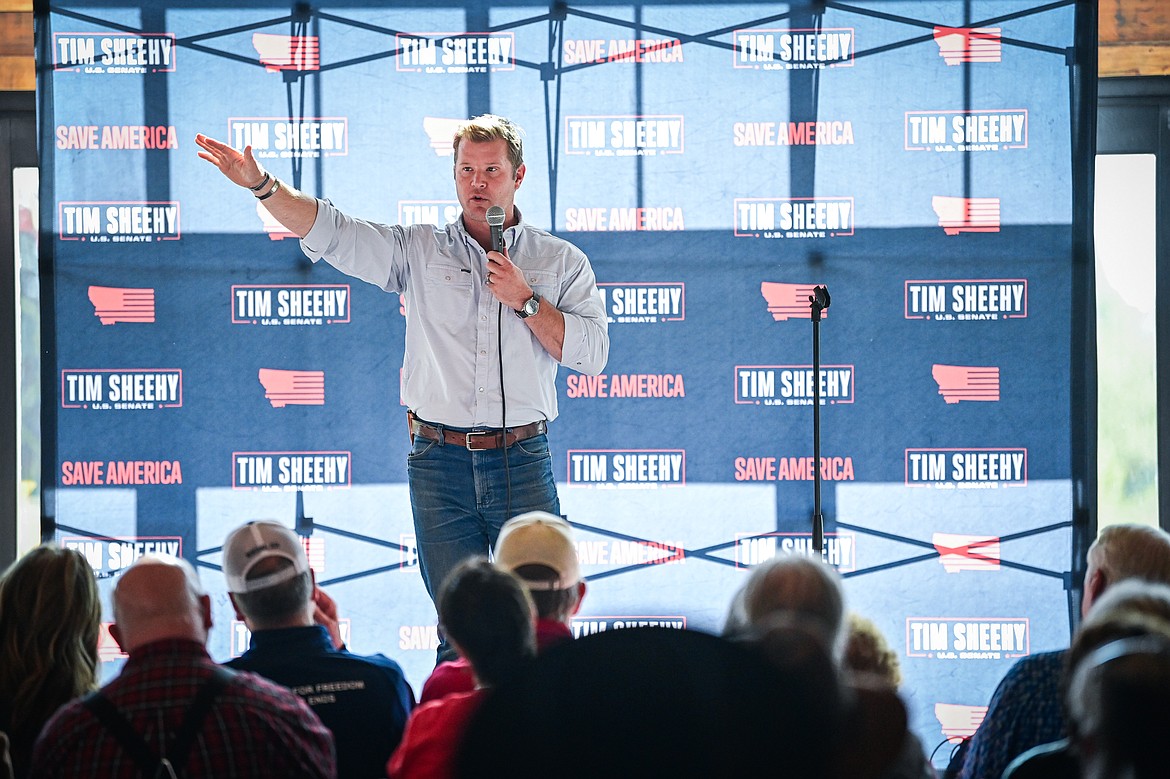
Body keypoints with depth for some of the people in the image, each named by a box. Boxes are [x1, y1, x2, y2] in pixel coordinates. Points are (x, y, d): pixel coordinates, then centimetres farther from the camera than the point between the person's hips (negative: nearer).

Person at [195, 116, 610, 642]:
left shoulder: (562, 262, 9)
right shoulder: (420, 251, 9)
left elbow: (592, 352, 0)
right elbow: (330, 232, -2)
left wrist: (525, 300, -8)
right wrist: (261, 185, -16)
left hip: (523, 465, 0)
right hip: (442, 465, 1)